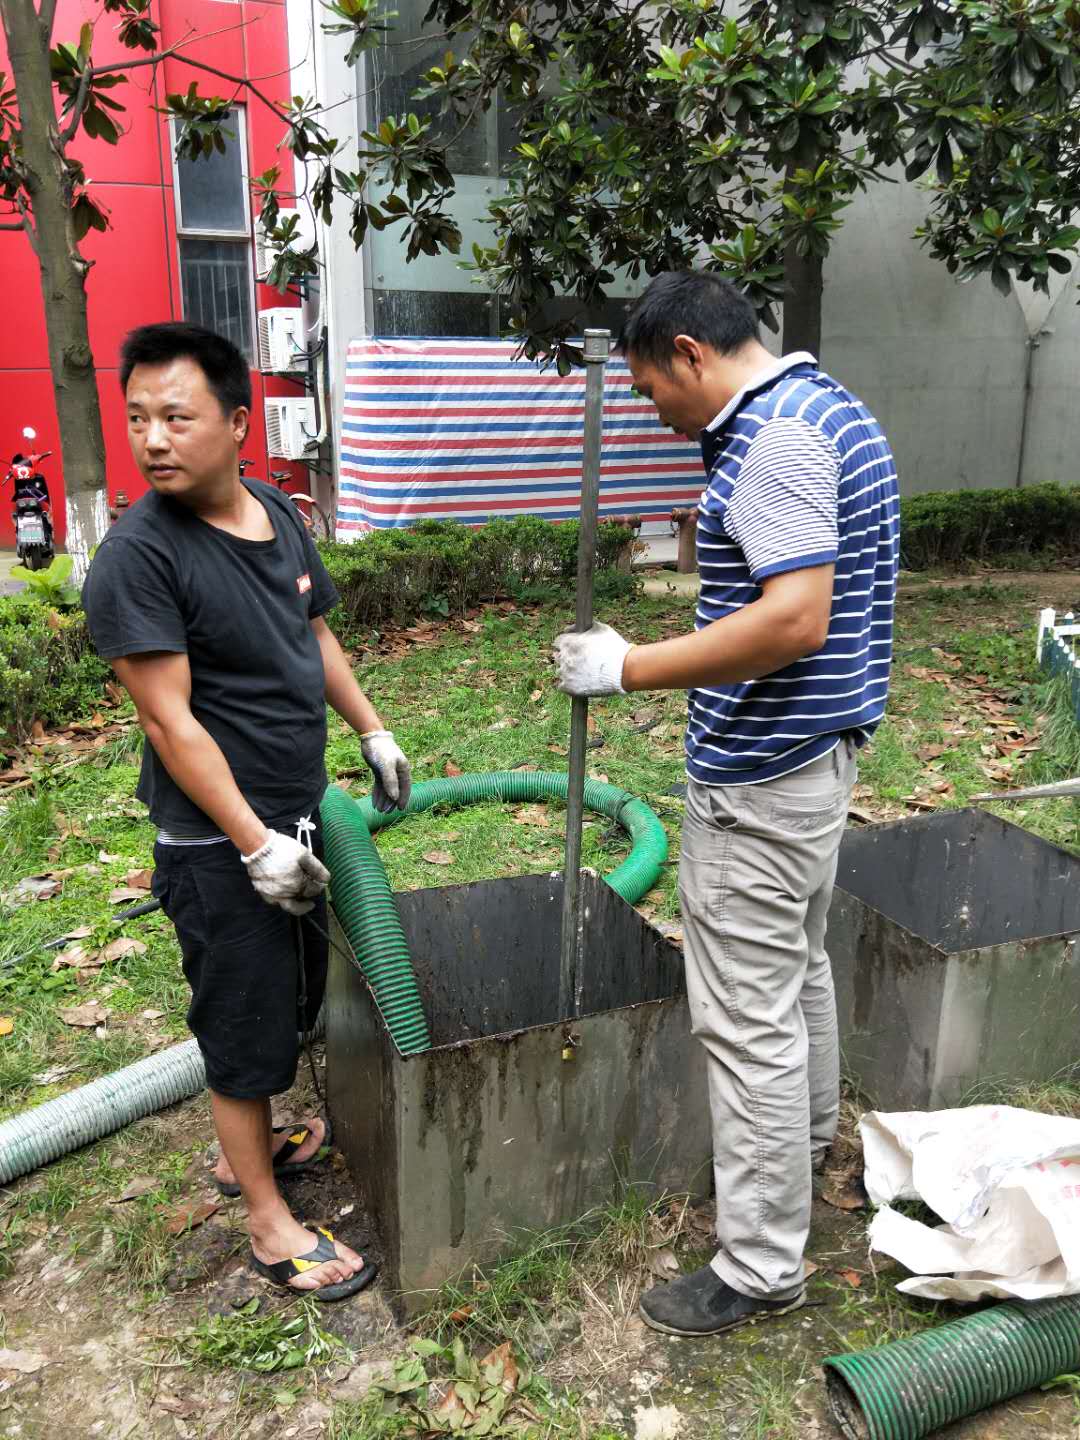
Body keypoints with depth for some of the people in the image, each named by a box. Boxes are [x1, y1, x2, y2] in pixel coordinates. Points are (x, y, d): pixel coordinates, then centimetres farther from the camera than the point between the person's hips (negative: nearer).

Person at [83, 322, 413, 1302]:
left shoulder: (280, 517, 2)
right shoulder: (137, 555, -21)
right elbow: (170, 720, -23)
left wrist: (372, 730, 15)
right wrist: (255, 845, -23)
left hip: (297, 817, 8)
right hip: (218, 843, -8)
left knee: (295, 996, 23)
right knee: (244, 1023, 6)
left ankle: (253, 1144, 46)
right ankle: (269, 1222, 25)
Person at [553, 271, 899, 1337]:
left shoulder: (771, 438, -22)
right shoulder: (830, 409, 11)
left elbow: (794, 620, -32)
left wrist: (627, 669, -27)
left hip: (759, 779, -11)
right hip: (822, 748, 11)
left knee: (747, 1017, 1)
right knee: (799, 965, 27)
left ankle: (761, 1265, 16)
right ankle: (805, 1137, 49)